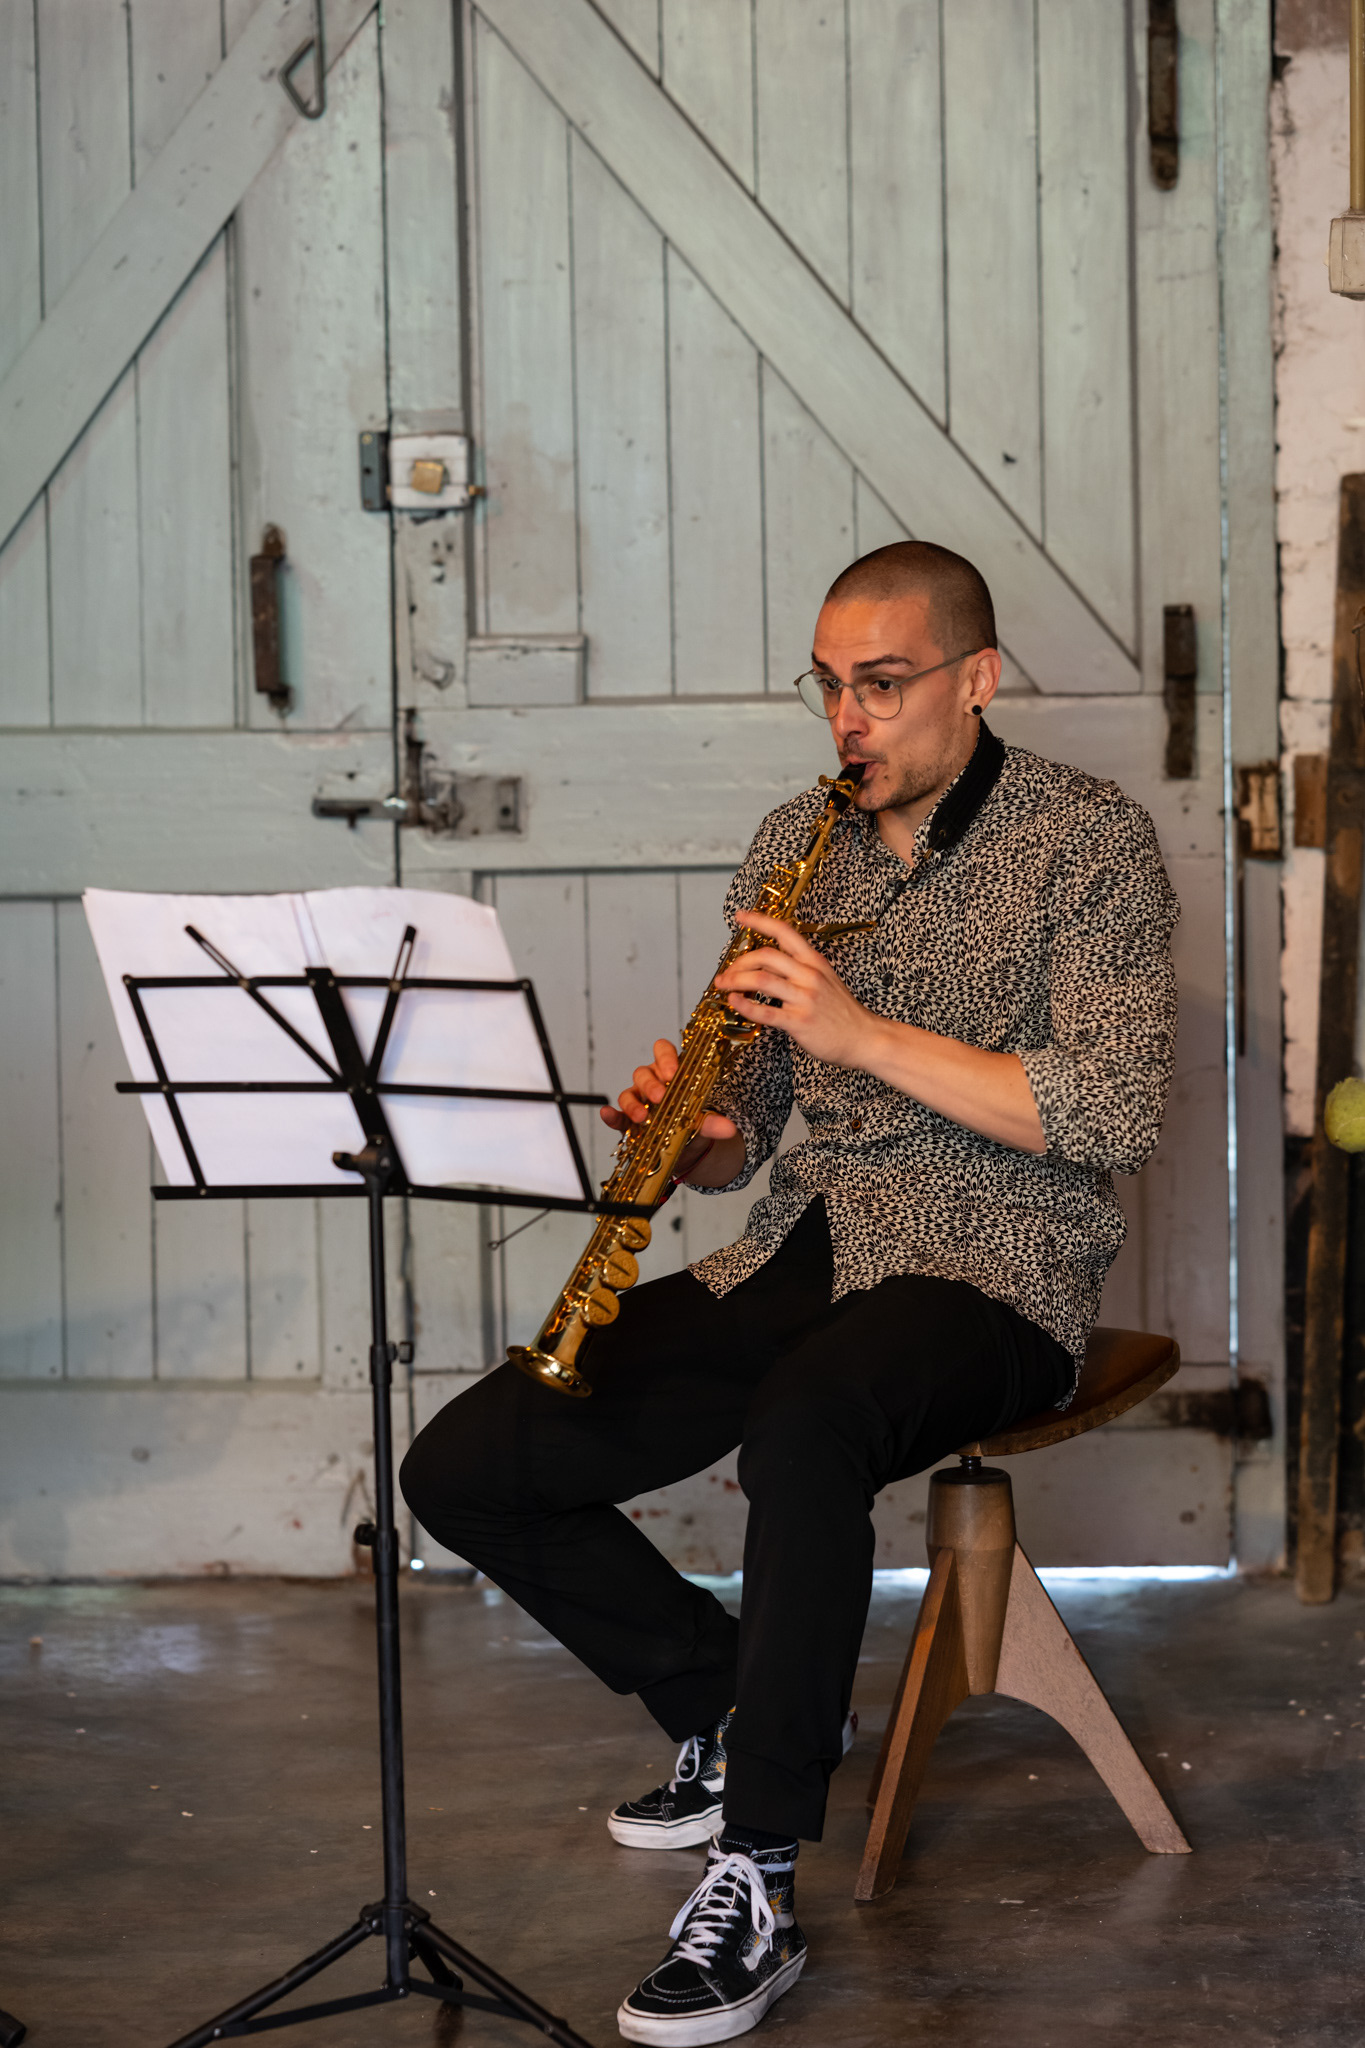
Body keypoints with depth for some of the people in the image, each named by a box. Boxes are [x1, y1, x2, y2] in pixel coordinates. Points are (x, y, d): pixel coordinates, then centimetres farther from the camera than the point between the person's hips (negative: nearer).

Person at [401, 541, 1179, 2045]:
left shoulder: (1090, 839, -3)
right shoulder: (793, 845, 14)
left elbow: (1118, 1112, -15)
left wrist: (862, 1033, -20)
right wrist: (683, 1133, -8)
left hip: (995, 1270, -6)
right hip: (799, 1250, 6)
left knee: (801, 1429, -41)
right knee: (460, 1470, -9)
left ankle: (755, 1890, -28)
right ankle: (739, 1708, 12)